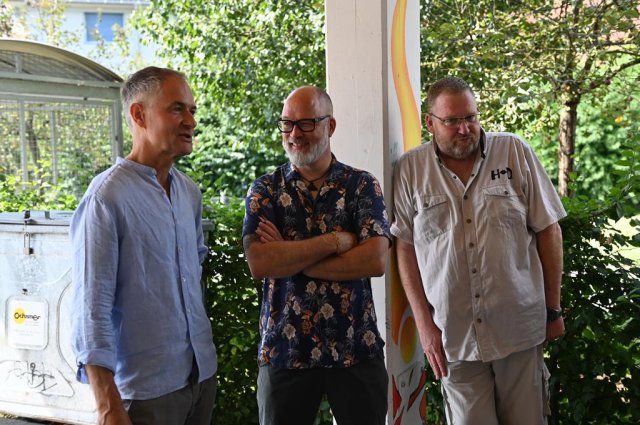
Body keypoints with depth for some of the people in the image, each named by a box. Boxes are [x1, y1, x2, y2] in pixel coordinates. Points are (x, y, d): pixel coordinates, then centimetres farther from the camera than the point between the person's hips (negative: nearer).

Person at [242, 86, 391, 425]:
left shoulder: (362, 186, 1)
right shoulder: (265, 190, 2)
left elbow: (376, 261, -13)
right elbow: (258, 263, -14)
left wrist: (288, 259, -13)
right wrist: (336, 241, -16)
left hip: (356, 349, 0)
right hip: (283, 351, 0)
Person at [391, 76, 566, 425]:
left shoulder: (515, 152, -1)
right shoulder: (410, 169, 0)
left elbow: (548, 230, 3)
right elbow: (405, 247, 2)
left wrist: (553, 309, 4)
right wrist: (424, 323, -3)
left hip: (520, 330, 0)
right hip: (453, 337, 0)